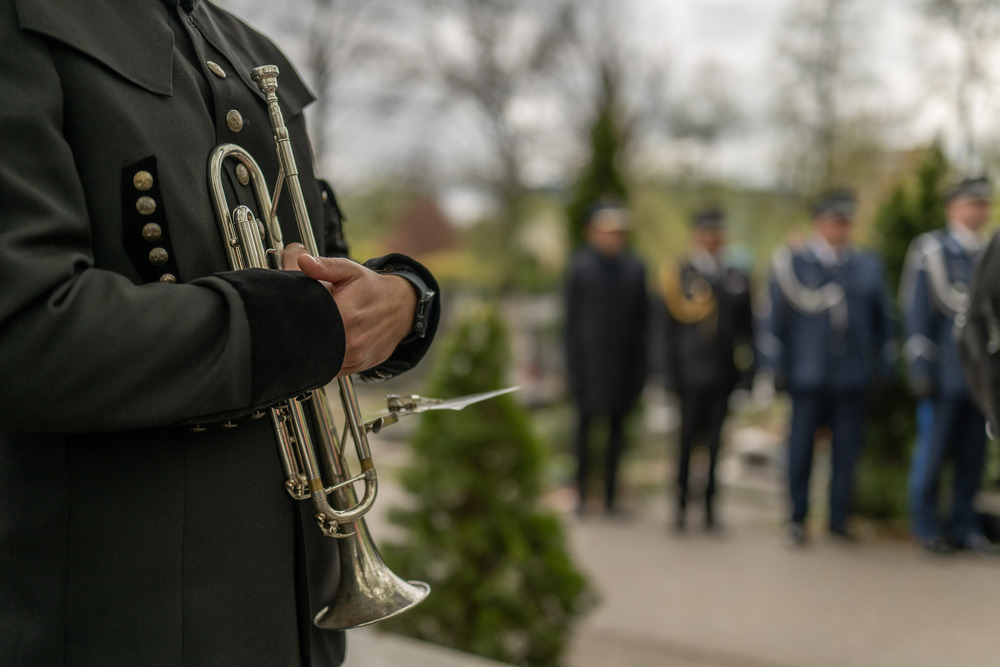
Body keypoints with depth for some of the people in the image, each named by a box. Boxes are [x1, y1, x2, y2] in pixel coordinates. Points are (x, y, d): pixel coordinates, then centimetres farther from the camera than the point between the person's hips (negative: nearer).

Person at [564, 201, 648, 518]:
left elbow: (641, 319, 8)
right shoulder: (581, 266, -2)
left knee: (617, 425, 7)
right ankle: (582, 493, 11)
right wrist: (572, 365, -3)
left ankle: (611, 494, 15)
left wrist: (640, 366, 4)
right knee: (585, 423, 2)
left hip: (623, 358, 2)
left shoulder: (635, 268, 5)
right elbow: (572, 318, 0)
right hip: (590, 357, -2)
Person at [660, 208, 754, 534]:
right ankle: (681, 503, 11)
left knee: (715, 442, 6)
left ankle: (710, 505, 15)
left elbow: (746, 330, 12)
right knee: (687, 440, 0)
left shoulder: (738, 278, 11)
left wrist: (747, 372, 6)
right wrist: (671, 373, -4)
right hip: (691, 373, -3)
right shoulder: (678, 276, 1)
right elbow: (670, 328, 0)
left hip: (724, 374, 3)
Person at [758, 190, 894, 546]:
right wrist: (775, 366, 0)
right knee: (801, 447, 2)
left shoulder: (870, 266, 12)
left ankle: (839, 518, 16)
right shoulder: (792, 263, 3)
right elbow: (773, 318, 3)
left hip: (853, 379, 2)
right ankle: (797, 519, 13)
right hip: (807, 376, -2)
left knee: (847, 448, 4)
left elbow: (883, 320, 17)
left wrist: (884, 365, 13)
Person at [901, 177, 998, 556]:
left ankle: (965, 527, 18)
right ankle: (926, 527, 12)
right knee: (932, 450, 0)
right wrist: (920, 369, -10)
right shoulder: (930, 251, -2)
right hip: (944, 377, -5)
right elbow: (916, 313, -5)